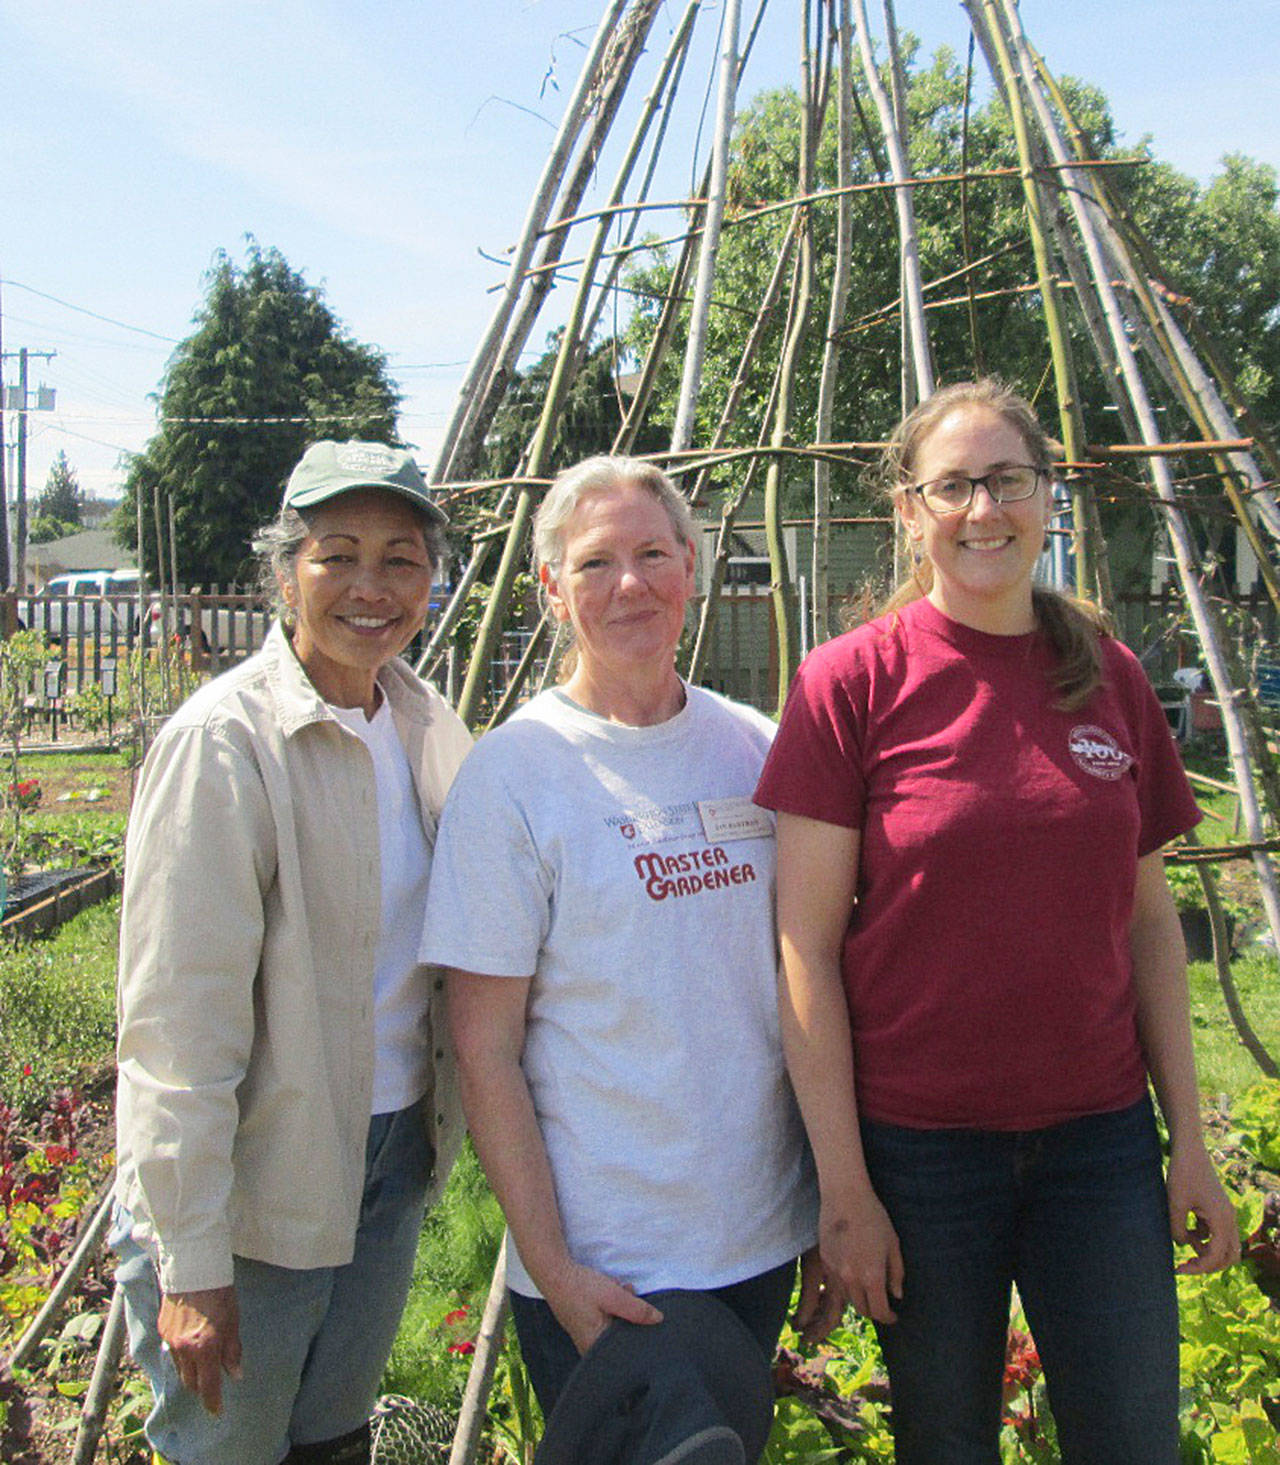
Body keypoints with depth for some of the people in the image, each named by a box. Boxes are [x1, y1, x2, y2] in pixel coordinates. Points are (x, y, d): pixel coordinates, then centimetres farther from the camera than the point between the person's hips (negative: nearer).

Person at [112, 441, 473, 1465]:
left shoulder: (432, 728, 1)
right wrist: (190, 1261, -19)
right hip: (253, 1185, -6)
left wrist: (440, 1127, 10)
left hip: (394, 1152, 6)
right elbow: (179, 1025, -21)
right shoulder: (224, 740, -20)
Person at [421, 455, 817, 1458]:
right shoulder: (512, 773, -12)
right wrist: (550, 1264, -14)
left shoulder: (757, 748, 2)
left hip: (764, 1241, 5)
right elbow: (485, 1051, -12)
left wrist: (836, 1195, 9)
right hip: (602, 1267, -5)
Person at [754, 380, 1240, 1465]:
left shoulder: (1109, 676, 3)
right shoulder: (853, 681, -9)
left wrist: (1191, 1140, 7)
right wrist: (844, 1189, -11)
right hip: (917, 1144, -3)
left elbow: (1148, 919, 9)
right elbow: (806, 949, -10)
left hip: (1101, 1136, 3)